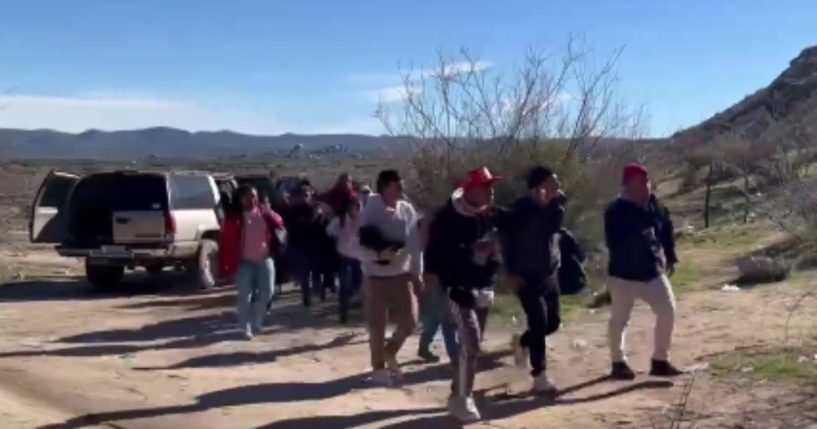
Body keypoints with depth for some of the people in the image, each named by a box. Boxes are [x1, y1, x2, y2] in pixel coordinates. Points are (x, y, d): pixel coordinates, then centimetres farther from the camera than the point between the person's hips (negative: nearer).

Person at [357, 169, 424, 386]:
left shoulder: (407, 210, -3)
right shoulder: (369, 213, -12)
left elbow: (414, 243, 4)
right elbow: (358, 247, -12)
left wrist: (418, 273, 5)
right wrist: (378, 255, -28)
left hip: (402, 275, 3)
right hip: (376, 277, -3)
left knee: (409, 321, 2)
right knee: (377, 326, 5)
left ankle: (390, 352, 30)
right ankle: (378, 368, 24)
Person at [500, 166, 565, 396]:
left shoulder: (554, 206, 5)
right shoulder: (523, 207, -16)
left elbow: (554, 228, -4)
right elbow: (508, 238, -16)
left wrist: (556, 202, -10)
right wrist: (511, 272, -18)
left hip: (550, 273, 7)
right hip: (528, 276, -7)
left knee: (553, 322, 13)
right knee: (539, 324, -8)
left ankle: (522, 342, 42)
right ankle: (540, 378, 3)